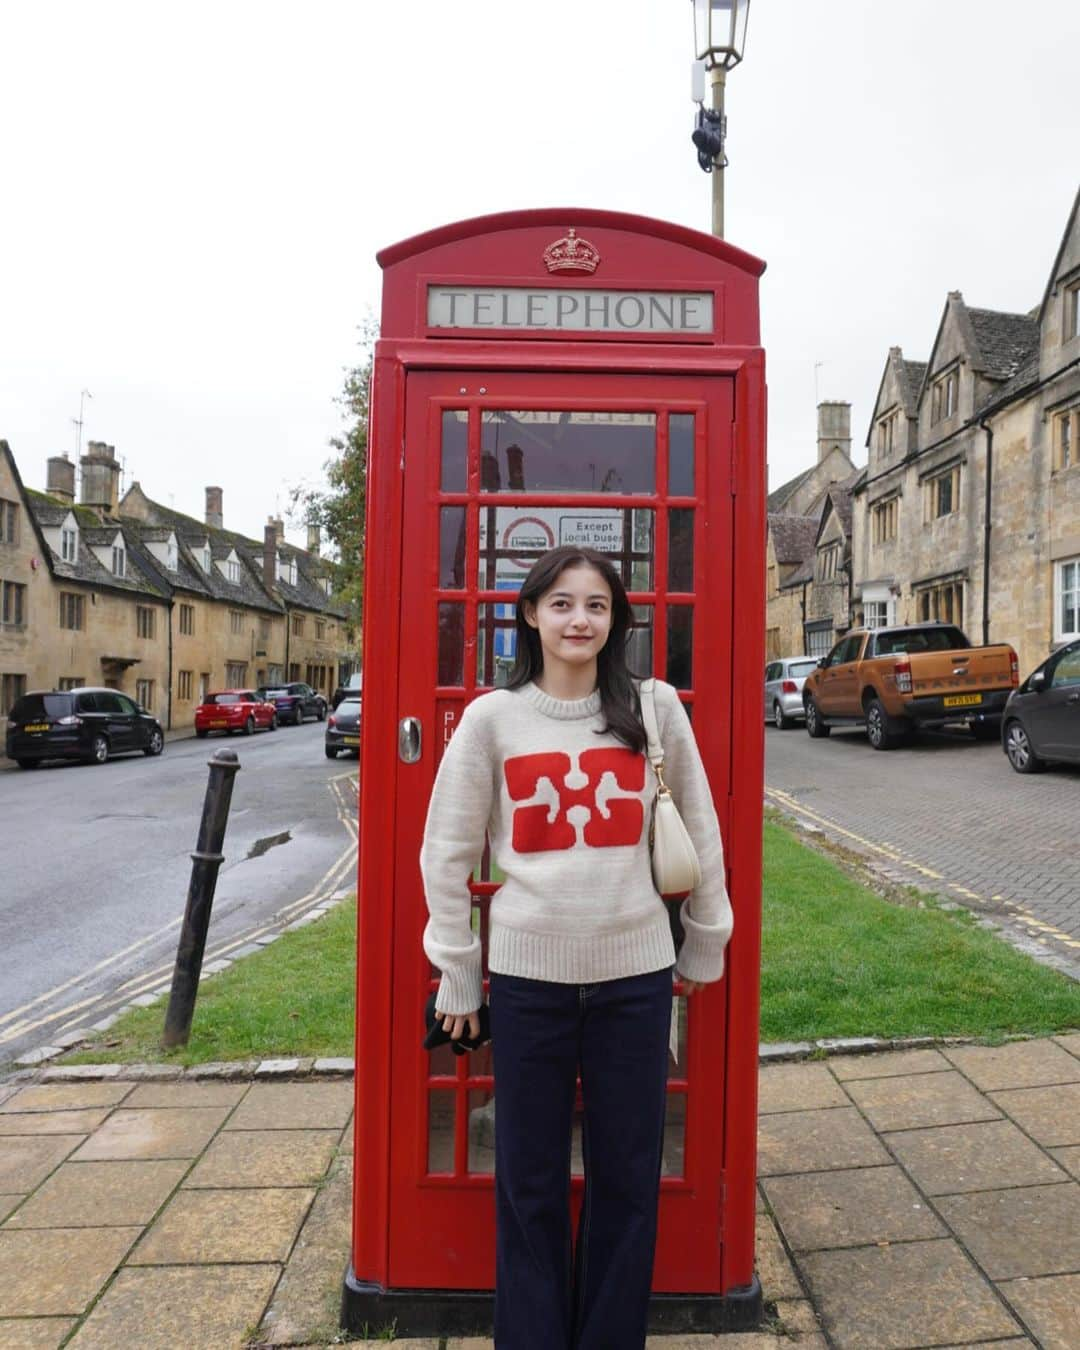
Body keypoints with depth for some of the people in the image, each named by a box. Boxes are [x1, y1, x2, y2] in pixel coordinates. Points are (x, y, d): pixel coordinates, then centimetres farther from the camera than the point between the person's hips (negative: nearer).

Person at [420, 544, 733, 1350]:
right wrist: (456, 972, 4)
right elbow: (447, 851, 2)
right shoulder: (491, 717, -4)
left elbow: (700, 834, 7)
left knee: (628, 1175, 15)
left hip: (636, 974, 1)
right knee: (530, 1179, 14)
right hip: (527, 976, 0)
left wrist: (704, 945, 12)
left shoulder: (656, 708, -2)